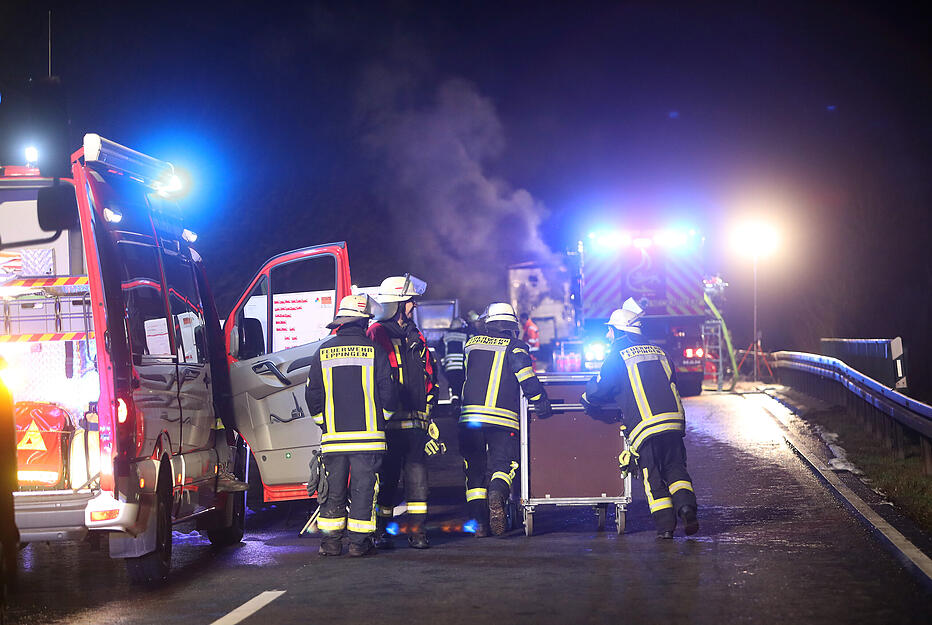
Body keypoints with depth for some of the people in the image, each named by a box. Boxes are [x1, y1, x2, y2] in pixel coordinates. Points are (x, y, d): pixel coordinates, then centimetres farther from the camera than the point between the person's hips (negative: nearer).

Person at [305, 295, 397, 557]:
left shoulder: (322, 353, 4)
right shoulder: (374, 352, -4)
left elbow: (312, 396, 7)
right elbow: (388, 394, -4)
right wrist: (380, 419, 14)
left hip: (333, 437, 3)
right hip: (368, 437, -2)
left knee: (334, 490, 10)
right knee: (363, 489, 3)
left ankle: (330, 542, 10)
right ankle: (359, 541, 3)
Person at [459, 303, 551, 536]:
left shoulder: (472, 344, 14)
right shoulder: (515, 347, 2)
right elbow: (527, 378, -9)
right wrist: (541, 403, -3)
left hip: (470, 417, 3)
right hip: (503, 418, -3)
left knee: (475, 469, 9)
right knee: (502, 463, 3)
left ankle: (478, 520, 2)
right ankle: (497, 493, -30)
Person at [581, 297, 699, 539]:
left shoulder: (618, 354, 2)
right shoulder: (657, 352, 20)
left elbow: (599, 389, 4)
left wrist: (587, 400, 26)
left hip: (645, 426, -5)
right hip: (674, 420, 5)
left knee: (652, 476, 4)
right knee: (675, 468, 14)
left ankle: (665, 525, -2)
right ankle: (686, 505, -10)